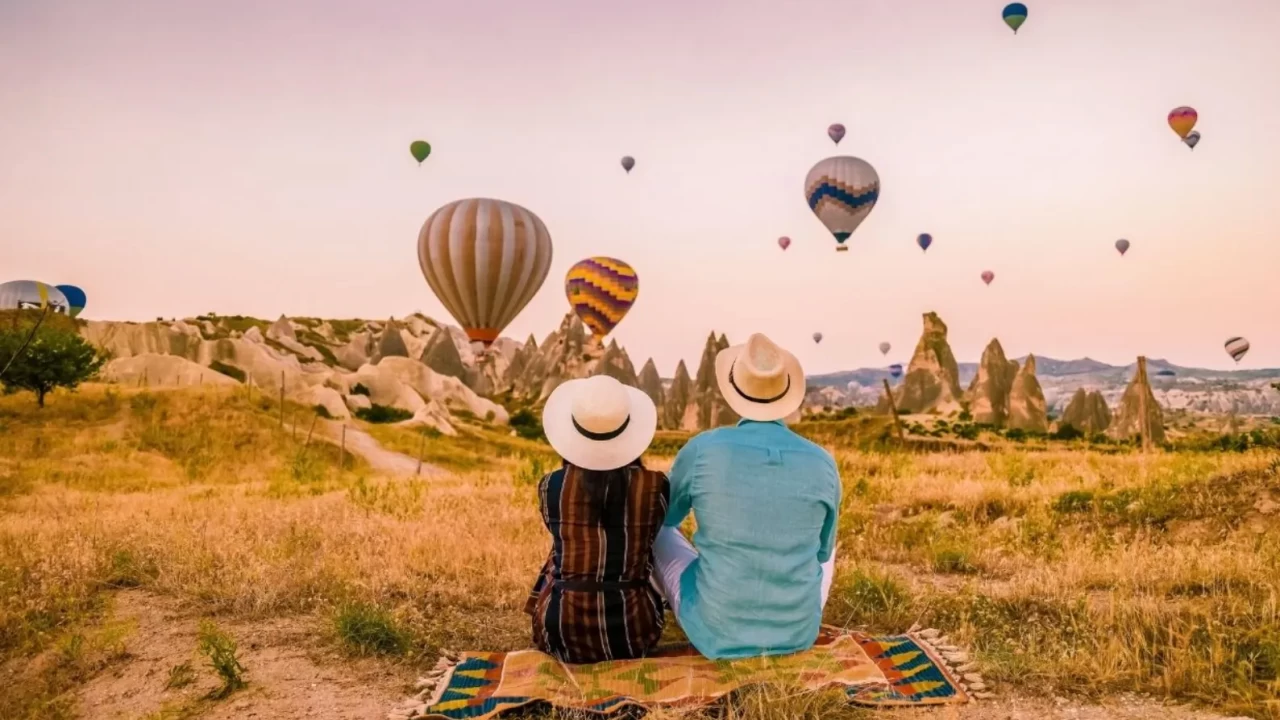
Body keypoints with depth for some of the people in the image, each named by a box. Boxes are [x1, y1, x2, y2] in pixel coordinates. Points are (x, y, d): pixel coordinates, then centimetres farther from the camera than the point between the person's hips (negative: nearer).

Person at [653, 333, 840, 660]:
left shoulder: (702, 450, -17)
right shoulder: (822, 463, -11)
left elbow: (663, 515, 6)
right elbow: (821, 550, 7)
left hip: (717, 631, -2)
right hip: (798, 630, 2)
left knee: (658, 533, 27)